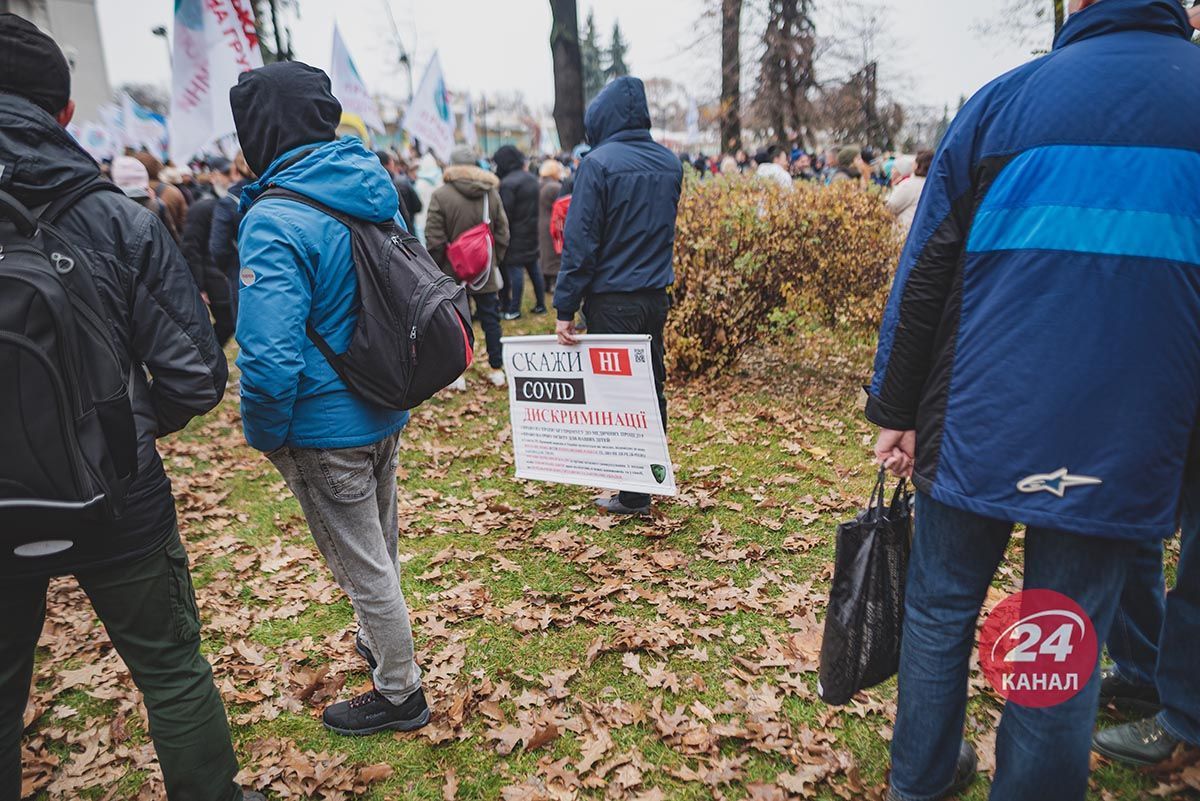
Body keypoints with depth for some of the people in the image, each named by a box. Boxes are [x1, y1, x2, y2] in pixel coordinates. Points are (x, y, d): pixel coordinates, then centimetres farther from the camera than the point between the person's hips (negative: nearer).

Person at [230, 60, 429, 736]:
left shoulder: (275, 222, -23)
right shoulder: (376, 191, 1)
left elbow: (270, 356, -29)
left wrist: (264, 434, -11)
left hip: (327, 429, -8)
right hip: (388, 409, 8)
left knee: (364, 566, 9)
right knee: (381, 543, 26)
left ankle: (400, 693, 28)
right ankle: (381, 643, 49)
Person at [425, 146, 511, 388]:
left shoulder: (440, 195, -10)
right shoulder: (492, 193, 2)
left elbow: (434, 240, -10)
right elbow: (502, 234, 6)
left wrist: (437, 268, 1)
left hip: (453, 272, -3)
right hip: (486, 271, 3)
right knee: (490, 318, 10)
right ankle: (497, 368, 16)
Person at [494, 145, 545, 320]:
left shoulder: (507, 183, -17)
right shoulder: (532, 179, 9)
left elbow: (504, 214, -18)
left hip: (516, 234, -8)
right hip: (532, 232, 8)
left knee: (515, 269, -4)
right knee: (533, 268, 15)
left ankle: (513, 310, -1)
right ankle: (540, 304, 22)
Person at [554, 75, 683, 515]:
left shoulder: (599, 163, -12)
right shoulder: (670, 162, 8)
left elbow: (580, 242, -14)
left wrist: (566, 307, -12)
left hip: (612, 299, -6)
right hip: (657, 296, 6)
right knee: (651, 387, 17)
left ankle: (633, 496, 11)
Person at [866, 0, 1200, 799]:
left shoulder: (1006, 99, 3)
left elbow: (925, 274, -1)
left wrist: (895, 411, 5)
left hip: (976, 426, 0)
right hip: (1120, 449, 1)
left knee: (940, 610, 15)